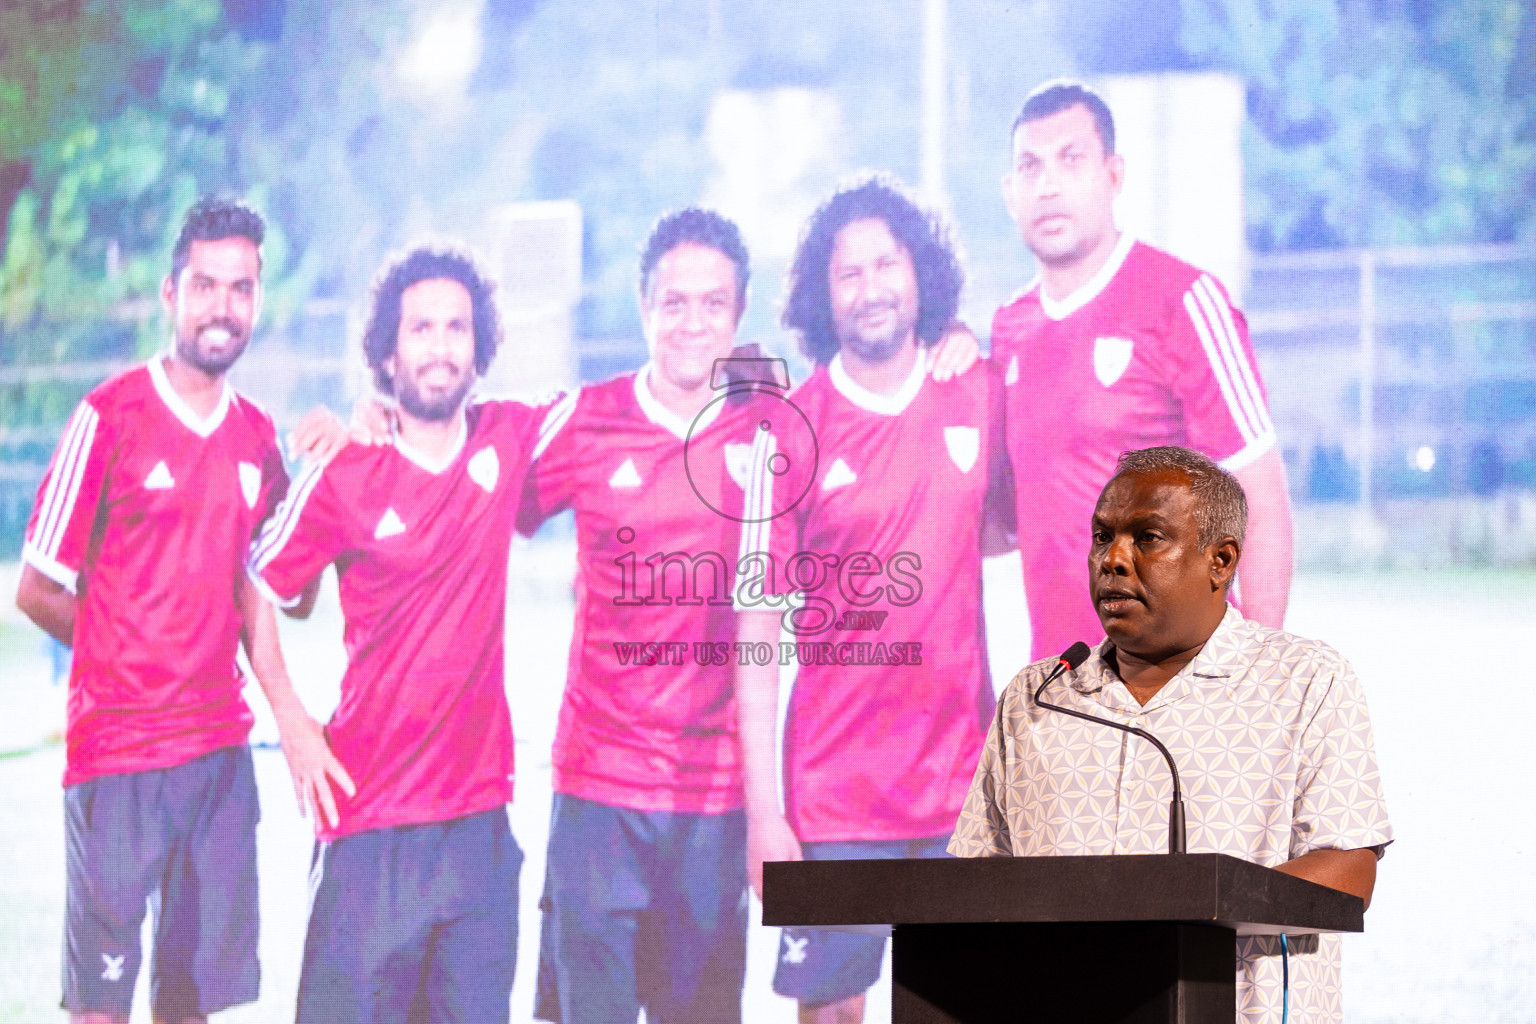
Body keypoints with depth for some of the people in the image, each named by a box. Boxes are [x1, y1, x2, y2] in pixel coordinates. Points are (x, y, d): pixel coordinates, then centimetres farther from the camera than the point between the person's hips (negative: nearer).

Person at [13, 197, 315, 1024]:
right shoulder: (110, 417, -7)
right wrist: (127, 654, 4)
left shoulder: (259, 437, 10)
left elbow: (287, 598, 14)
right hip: (116, 750, -5)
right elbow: (40, 592, -4)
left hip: (220, 748, 5)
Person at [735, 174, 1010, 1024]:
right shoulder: (790, 430, -7)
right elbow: (757, 629, -7)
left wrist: (920, 550, 1)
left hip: (963, 782, 3)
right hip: (835, 788, -2)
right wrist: (762, 809, -10)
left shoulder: (979, 396, 2)